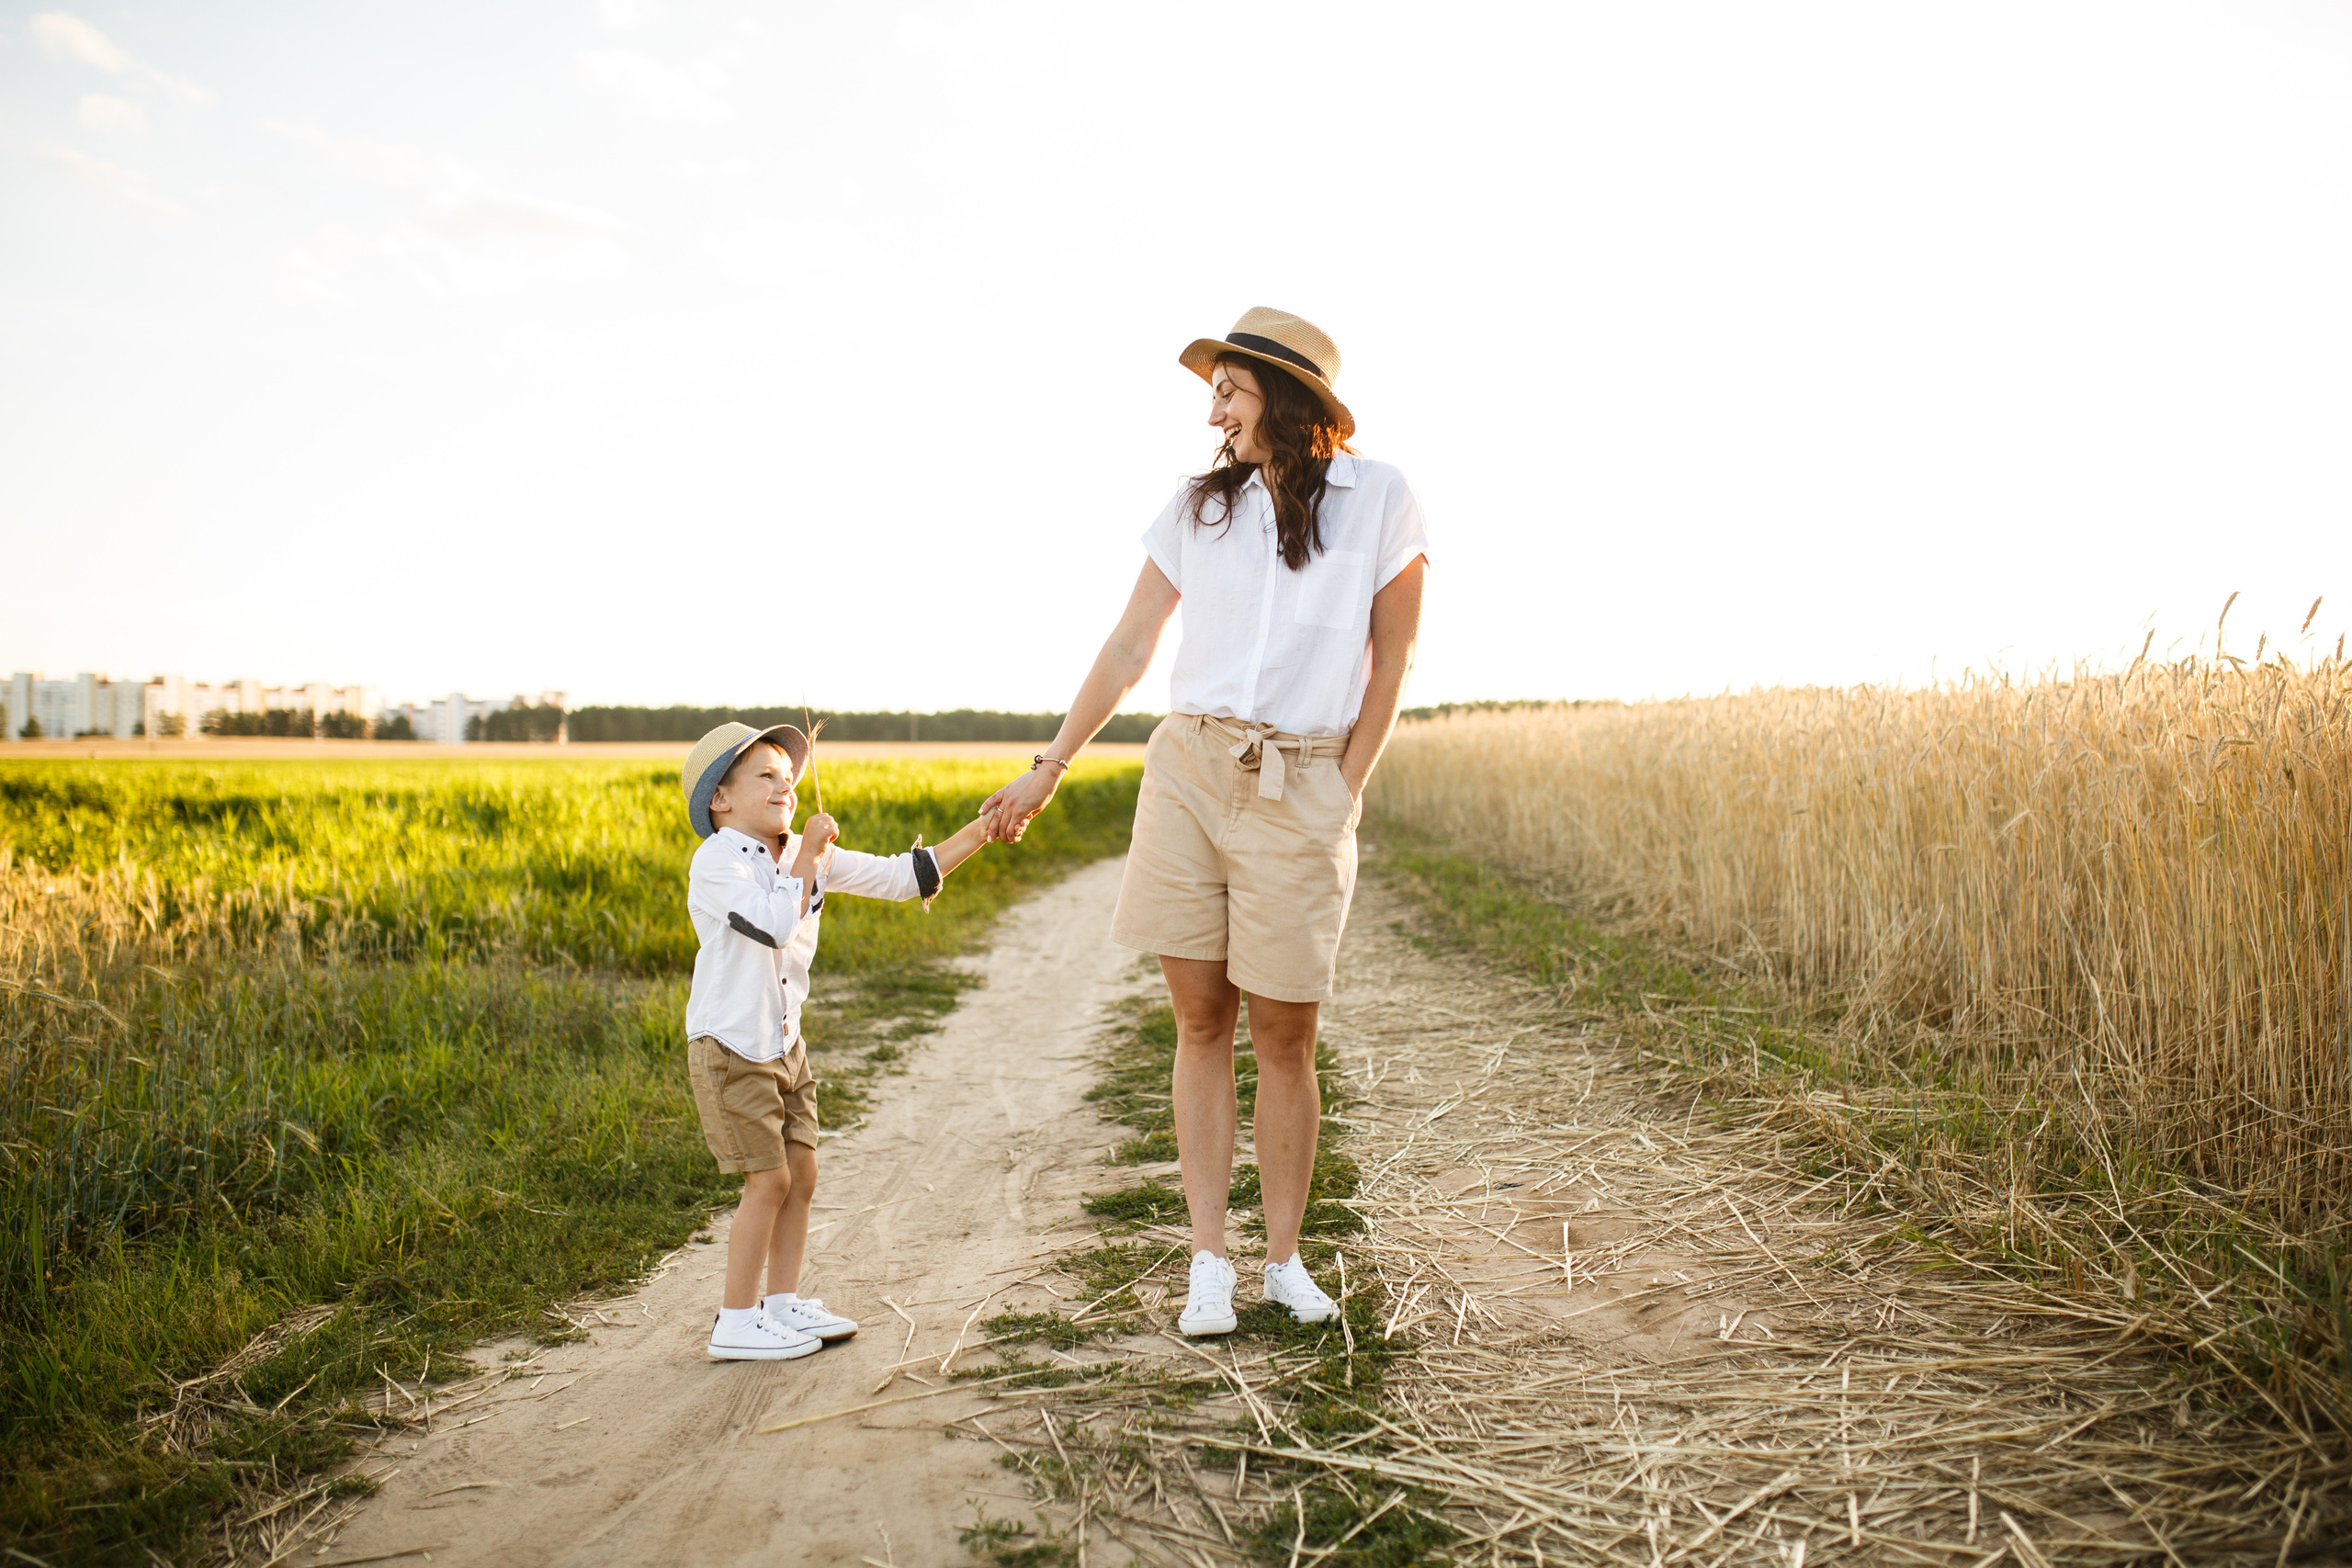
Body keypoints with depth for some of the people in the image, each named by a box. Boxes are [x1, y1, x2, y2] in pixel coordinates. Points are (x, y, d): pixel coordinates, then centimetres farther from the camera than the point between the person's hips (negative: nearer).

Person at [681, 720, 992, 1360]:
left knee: (801, 1172, 9)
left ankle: (784, 1302, 23)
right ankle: (735, 1323, 6)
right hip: (730, 1049, -7)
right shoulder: (715, 863, -15)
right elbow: (775, 924, -30)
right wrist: (807, 857, -19)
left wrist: (977, 833, -3)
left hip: (784, 1046, 7)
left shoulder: (807, 857, 6)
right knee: (769, 1180, -7)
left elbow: (899, 877, 4)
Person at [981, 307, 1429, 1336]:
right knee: (1200, 1022, 3)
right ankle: (1209, 1263, 11)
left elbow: (1392, 658, 3)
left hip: (1300, 791, -2)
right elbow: (1128, 651, 9)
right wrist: (1047, 770, 8)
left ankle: (1285, 1260, 18)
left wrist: (1346, 791, -3)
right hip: (1187, 772, 3)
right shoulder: (1198, 508, 8)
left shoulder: (1379, 499, 0)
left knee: (1283, 1034, 2)